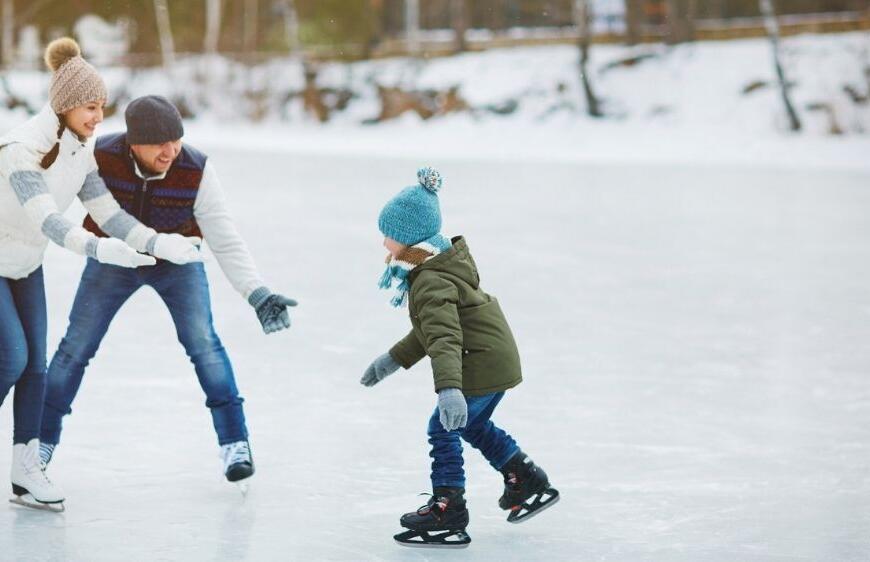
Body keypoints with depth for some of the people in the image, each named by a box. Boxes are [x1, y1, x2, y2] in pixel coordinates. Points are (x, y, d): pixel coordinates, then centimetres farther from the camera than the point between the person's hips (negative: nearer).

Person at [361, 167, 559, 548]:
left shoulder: (431, 283, -25)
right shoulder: (435, 267, 11)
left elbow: (444, 338, -39)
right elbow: (431, 329, 23)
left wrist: (448, 389, -50)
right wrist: (394, 359, 26)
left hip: (483, 364, -11)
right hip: (498, 357, 11)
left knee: (443, 429, -6)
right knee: (473, 424, 27)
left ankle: (447, 509, -5)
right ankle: (529, 483, 36)